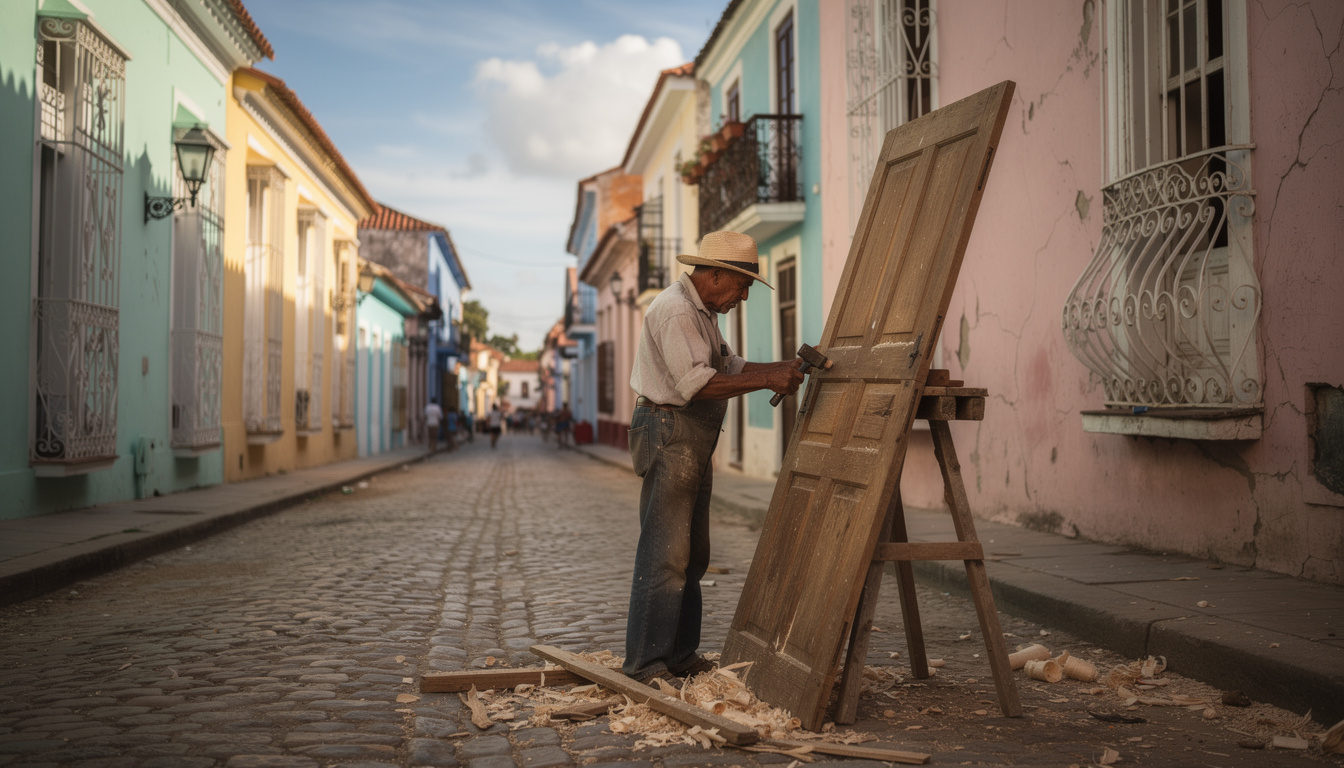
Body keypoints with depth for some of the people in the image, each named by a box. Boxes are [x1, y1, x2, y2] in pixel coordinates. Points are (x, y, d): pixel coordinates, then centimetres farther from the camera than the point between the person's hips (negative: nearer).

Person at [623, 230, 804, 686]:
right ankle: (645, 664, -5)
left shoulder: (702, 312, 20)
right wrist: (766, 381, -27)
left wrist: (782, 368, 6)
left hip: (694, 443, 11)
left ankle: (681, 655, 20)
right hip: (670, 434, -11)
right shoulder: (675, 311, -15)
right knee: (664, 554, -10)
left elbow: (728, 367, 19)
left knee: (692, 556, 13)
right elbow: (695, 383, -26)